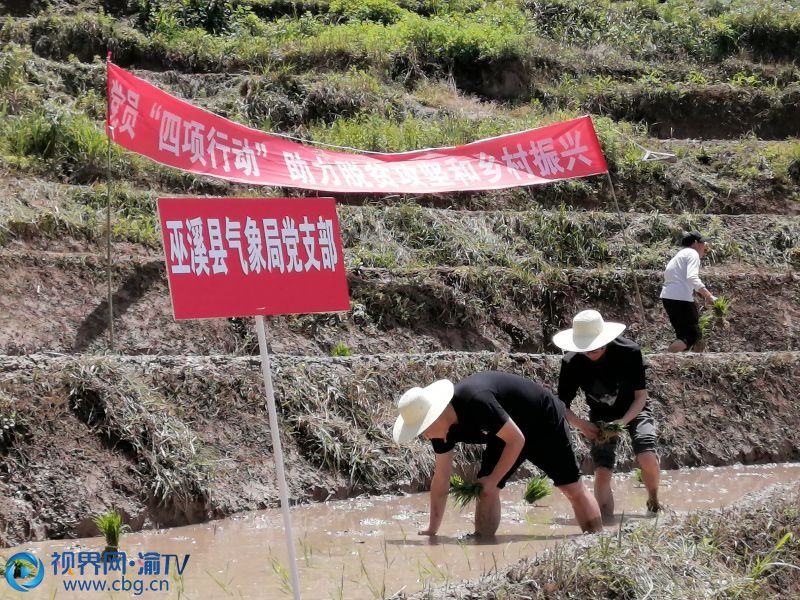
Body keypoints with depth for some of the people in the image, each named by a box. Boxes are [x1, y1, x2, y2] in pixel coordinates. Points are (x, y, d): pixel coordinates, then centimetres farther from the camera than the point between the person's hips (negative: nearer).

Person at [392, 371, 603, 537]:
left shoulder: (475, 401, -40)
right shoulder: (445, 428, -15)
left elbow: (516, 440, -32)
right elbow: (441, 479, -5)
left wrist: (492, 481, -26)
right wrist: (432, 529, -4)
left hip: (544, 421, -7)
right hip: (509, 432, 7)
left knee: (573, 489, 0)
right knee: (484, 488, -9)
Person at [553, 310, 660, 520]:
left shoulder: (629, 351, -26)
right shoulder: (572, 363, -22)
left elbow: (641, 395, -17)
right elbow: (563, 406, -13)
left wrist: (623, 421, -33)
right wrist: (581, 424, -34)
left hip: (634, 410, -2)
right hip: (600, 417, 2)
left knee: (647, 457, -24)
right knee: (602, 471, -16)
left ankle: (653, 500, 4)